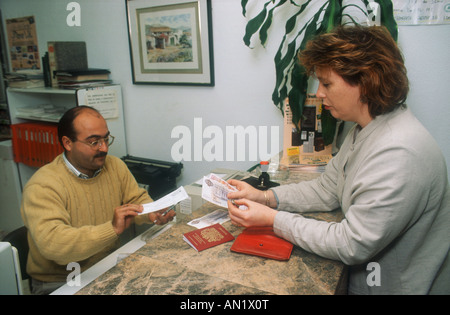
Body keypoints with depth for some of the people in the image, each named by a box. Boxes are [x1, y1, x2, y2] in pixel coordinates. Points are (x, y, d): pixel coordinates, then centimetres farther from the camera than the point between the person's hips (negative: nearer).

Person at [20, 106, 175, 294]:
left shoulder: (115, 166, 1)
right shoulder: (42, 186, -19)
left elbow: (137, 199, 7)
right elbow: (51, 242, -30)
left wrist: (153, 213, -15)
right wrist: (112, 229, -39)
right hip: (59, 282, -5)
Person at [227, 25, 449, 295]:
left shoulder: (397, 155, -30)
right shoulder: (365, 129, 2)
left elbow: (351, 246, -26)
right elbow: (327, 190, 7)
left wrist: (272, 219, -20)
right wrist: (265, 197, -4)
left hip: (391, 286, -7)